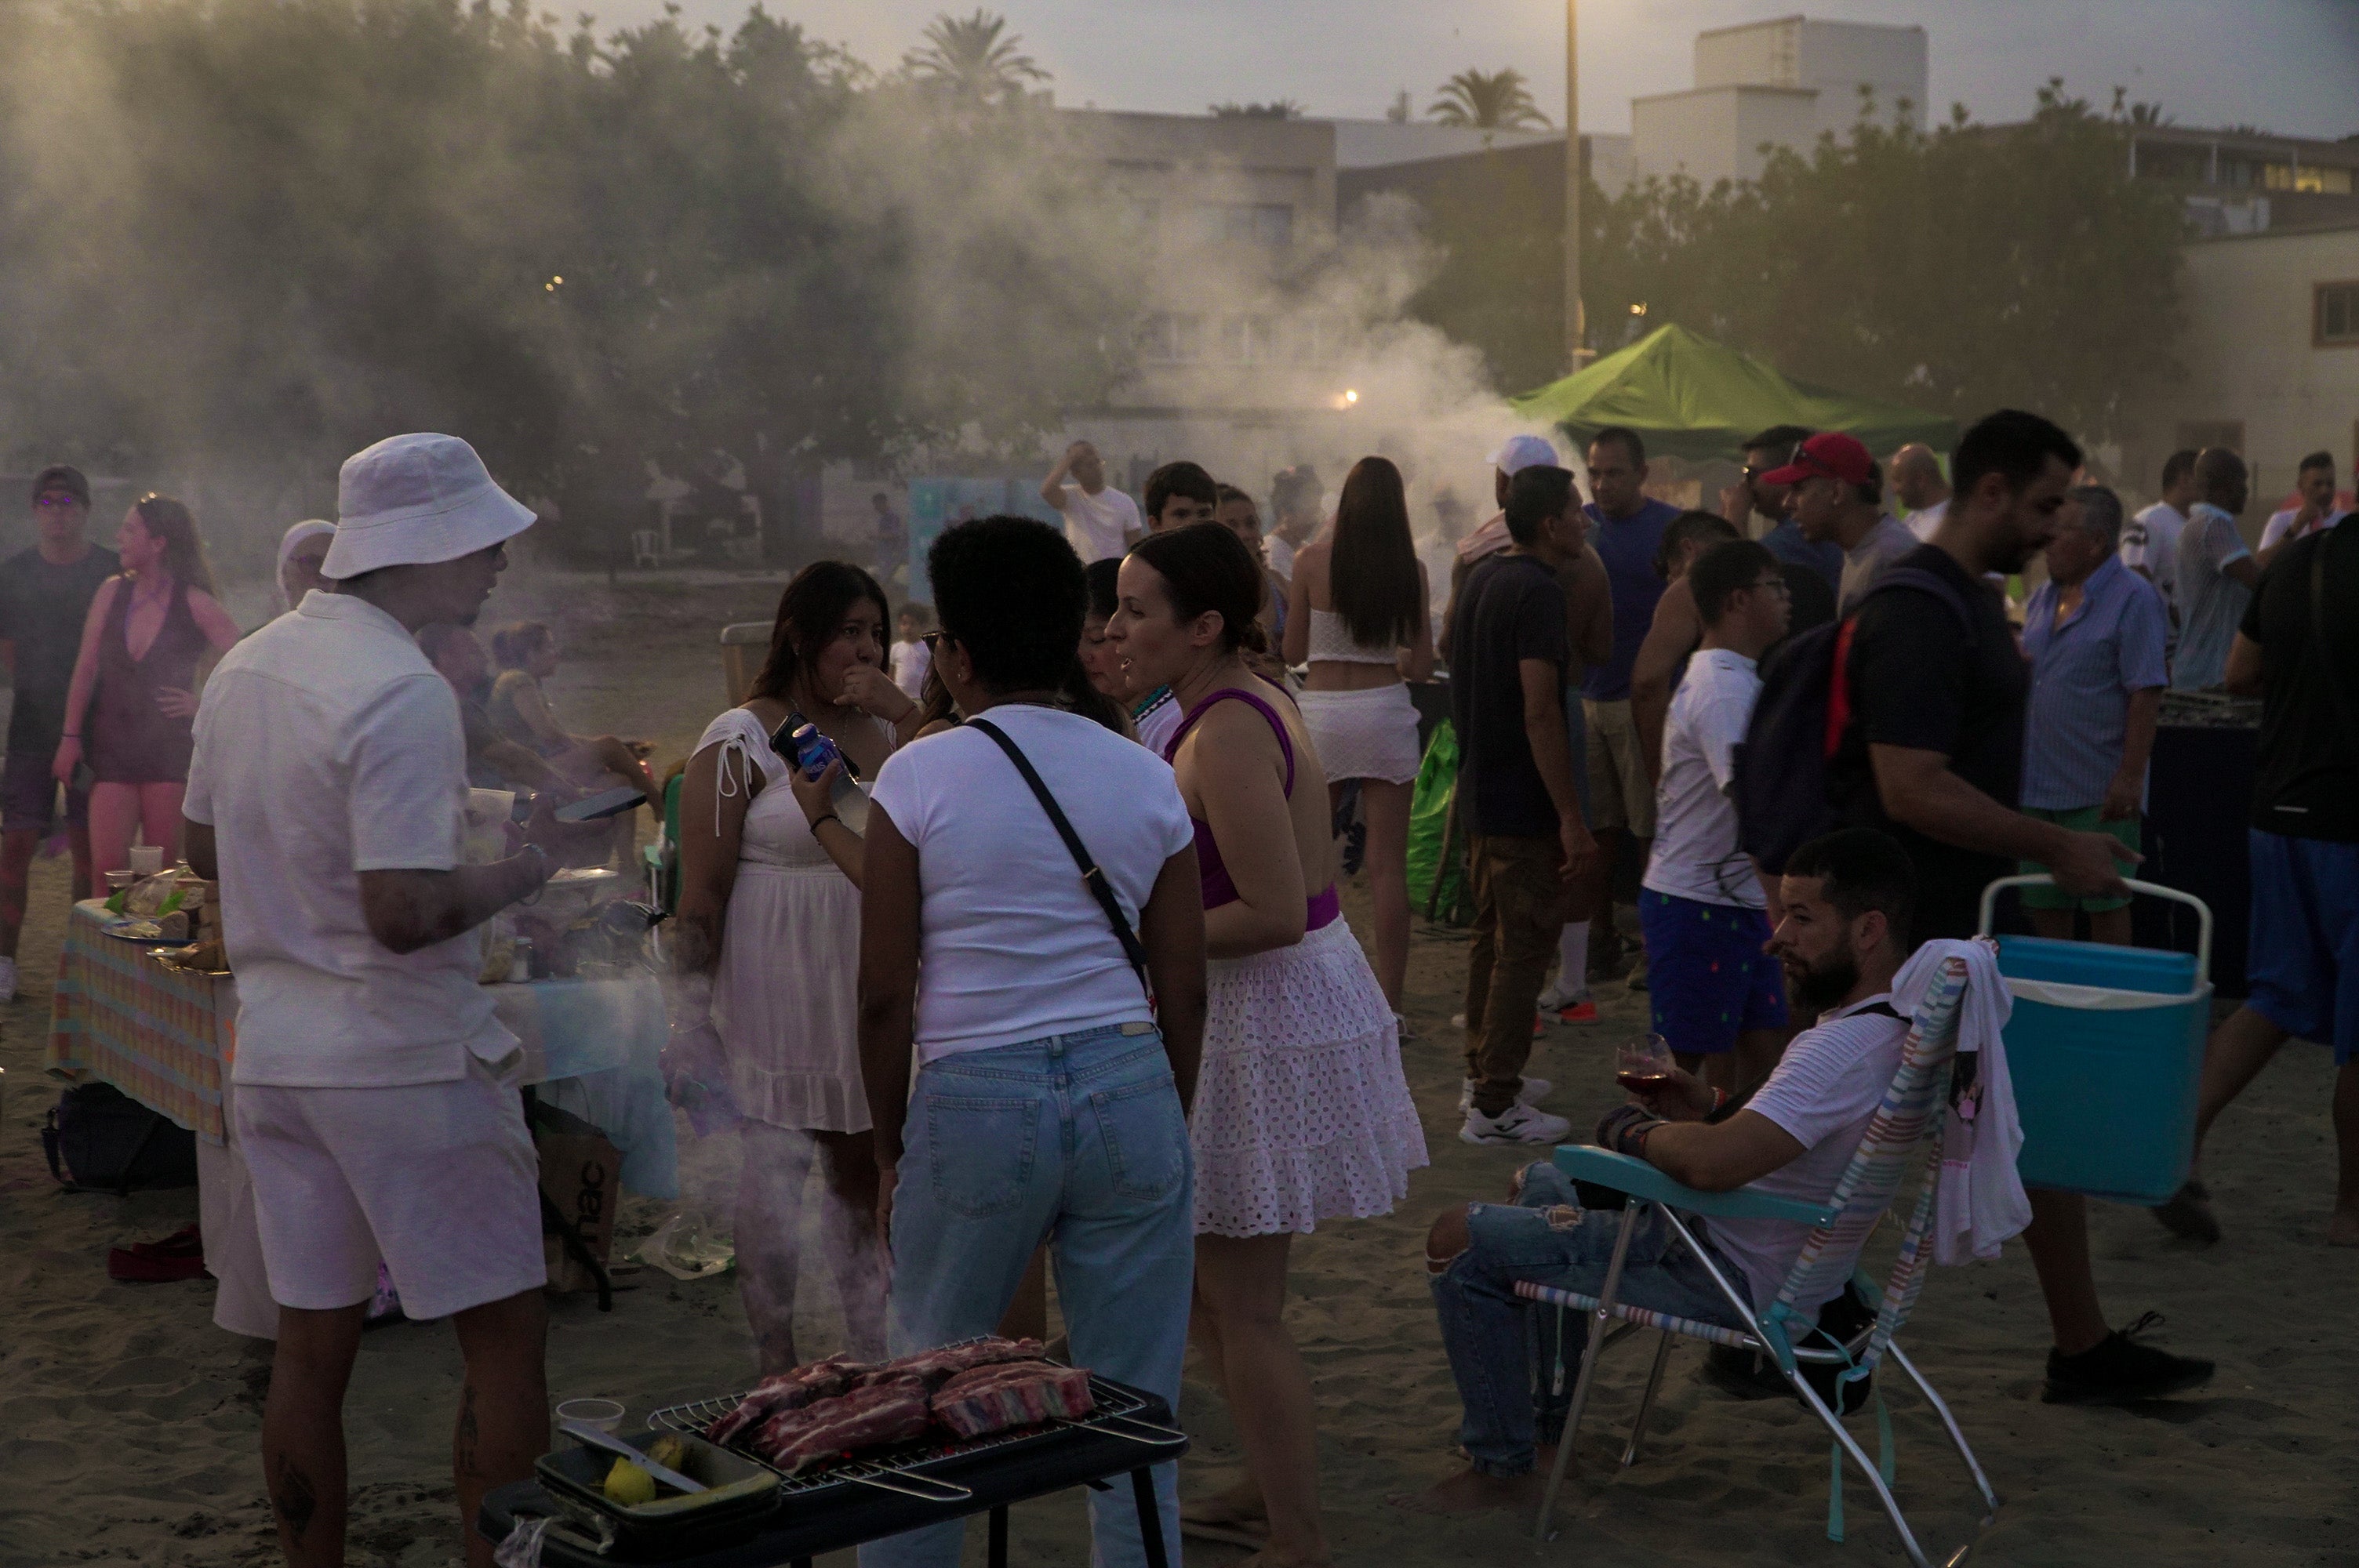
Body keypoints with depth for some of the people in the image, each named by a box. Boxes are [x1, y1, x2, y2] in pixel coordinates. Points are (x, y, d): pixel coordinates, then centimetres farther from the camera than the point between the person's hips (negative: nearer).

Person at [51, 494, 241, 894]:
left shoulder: (194, 603, -5)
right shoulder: (112, 592, 7)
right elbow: (85, 669, 9)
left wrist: (204, 704, -7)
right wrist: (71, 736, 6)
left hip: (171, 746, -3)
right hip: (113, 748, 3)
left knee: (164, 869, 0)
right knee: (106, 868, -5)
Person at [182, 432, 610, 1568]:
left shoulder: (246, 666, 7)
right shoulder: (403, 694, -20)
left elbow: (204, 848, 18)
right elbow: (404, 913, -25)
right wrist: (530, 865, -11)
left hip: (273, 1050, 8)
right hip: (405, 1059, -8)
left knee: (310, 1347, 15)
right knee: (505, 1338, 4)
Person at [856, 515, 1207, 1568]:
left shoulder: (919, 777, -5)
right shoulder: (1145, 779, 4)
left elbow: (886, 993, -5)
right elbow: (1185, 990, 6)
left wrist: (889, 1146, 7)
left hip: (977, 1099, -2)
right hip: (1131, 1090, 3)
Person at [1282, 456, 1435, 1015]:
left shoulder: (1311, 561, -5)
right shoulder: (1409, 568, -3)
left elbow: (1293, 651, 3)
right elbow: (1422, 666, 0)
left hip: (1319, 712, 0)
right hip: (1384, 712, 0)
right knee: (1388, 865, 3)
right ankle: (1388, 1003, 4)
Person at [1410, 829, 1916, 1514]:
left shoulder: (1851, 1047, -31)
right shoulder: (1899, 1016, 2)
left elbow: (1711, 1163, -39)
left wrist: (1634, 1130, -18)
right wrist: (1716, 1105, 6)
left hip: (1737, 1285, -11)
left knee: (1459, 1240, -9)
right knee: (1541, 1184, 30)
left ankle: (1503, 1468, 4)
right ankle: (1549, 1409, 37)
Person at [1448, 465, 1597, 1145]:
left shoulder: (1483, 577, 10)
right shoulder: (1538, 591, -19)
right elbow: (1539, 712, -24)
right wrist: (1572, 820, -23)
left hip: (1480, 792, 10)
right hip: (1523, 803, -10)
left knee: (1492, 933, 19)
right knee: (1523, 948, -3)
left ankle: (1485, 1075, 30)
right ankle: (1495, 1106, 1)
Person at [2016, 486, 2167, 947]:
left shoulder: (2133, 598, -9)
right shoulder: (2043, 597, 13)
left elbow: (2146, 694, -14)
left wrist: (2130, 776, -19)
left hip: (2099, 792, -7)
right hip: (2037, 785, 7)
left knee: (2105, 907, 4)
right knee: (2043, 907, 12)